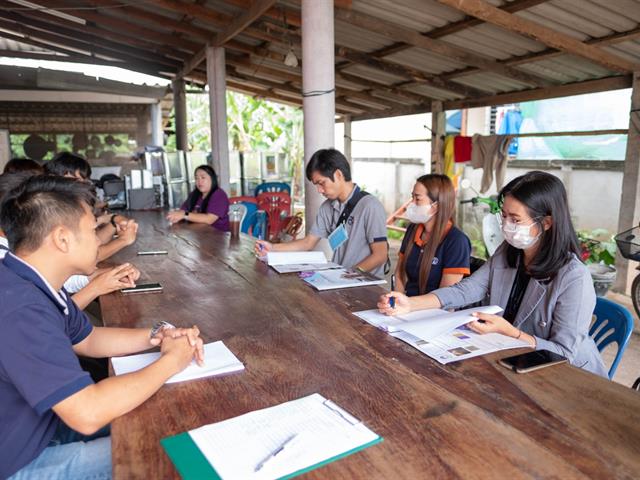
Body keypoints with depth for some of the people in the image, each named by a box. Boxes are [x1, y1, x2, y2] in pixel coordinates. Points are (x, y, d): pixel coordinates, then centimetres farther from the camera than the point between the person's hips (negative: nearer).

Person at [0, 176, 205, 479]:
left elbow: (87, 340, 10)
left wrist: (157, 337, -6)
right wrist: (171, 361, -23)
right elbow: (88, 414, -37)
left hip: (43, 422, 9)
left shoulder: (33, 284, -3)